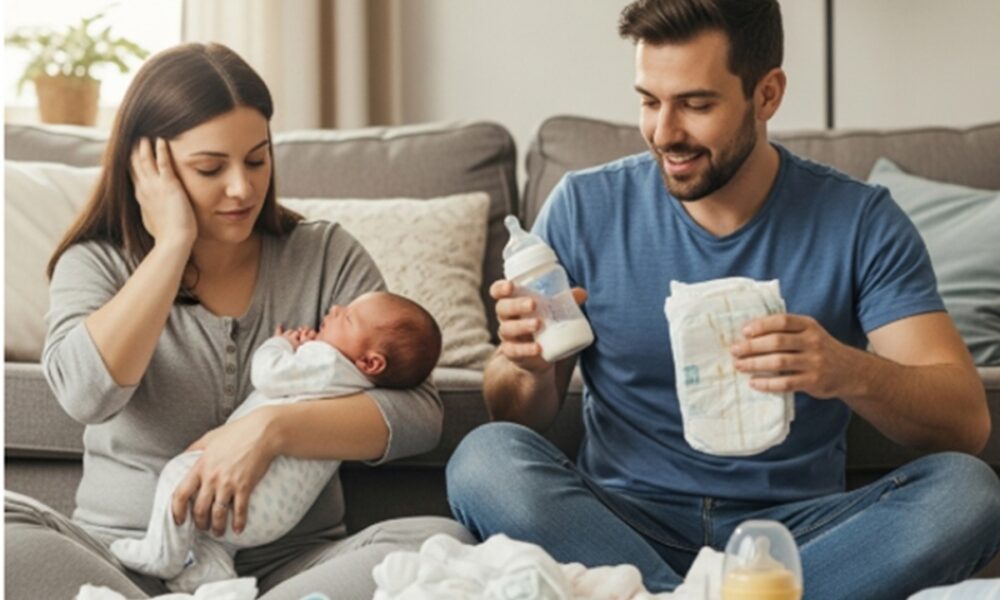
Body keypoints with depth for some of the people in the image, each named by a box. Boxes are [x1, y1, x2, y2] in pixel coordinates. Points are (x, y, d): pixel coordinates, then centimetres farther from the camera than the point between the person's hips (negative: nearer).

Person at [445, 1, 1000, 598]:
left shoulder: (860, 221, -3)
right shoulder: (585, 208, 0)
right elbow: (519, 419, 5)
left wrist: (850, 373, -32)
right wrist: (529, 369, -20)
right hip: (623, 522, 0)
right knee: (485, 458, -28)